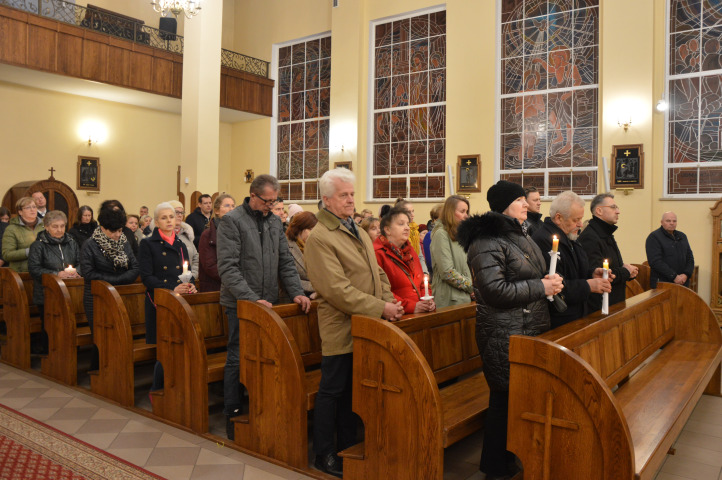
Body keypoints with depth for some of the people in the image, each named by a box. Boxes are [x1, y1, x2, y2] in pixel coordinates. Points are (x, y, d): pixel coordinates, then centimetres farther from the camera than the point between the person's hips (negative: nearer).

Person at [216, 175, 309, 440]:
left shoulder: (275, 222, 10)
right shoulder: (231, 221, -9)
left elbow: (285, 262, 12)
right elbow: (228, 267, -15)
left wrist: (297, 292, -3)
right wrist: (252, 299, -22)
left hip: (268, 302, 6)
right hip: (240, 304, -5)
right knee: (237, 359, 2)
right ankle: (232, 416, 16)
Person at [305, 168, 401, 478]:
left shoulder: (359, 232, 15)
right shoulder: (319, 237, -14)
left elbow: (377, 273, 17)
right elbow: (337, 290, -21)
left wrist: (389, 302, 0)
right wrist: (379, 309, -20)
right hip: (341, 328, -8)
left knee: (352, 391, 17)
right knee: (332, 391, 5)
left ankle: (347, 449, 31)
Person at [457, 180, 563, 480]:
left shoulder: (518, 236, 17)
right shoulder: (487, 241, -15)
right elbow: (495, 290, -22)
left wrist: (549, 281, 9)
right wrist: (541, 287, -16)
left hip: (529, 330, 9)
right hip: (505, 335, -9)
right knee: (505, 399, 0)